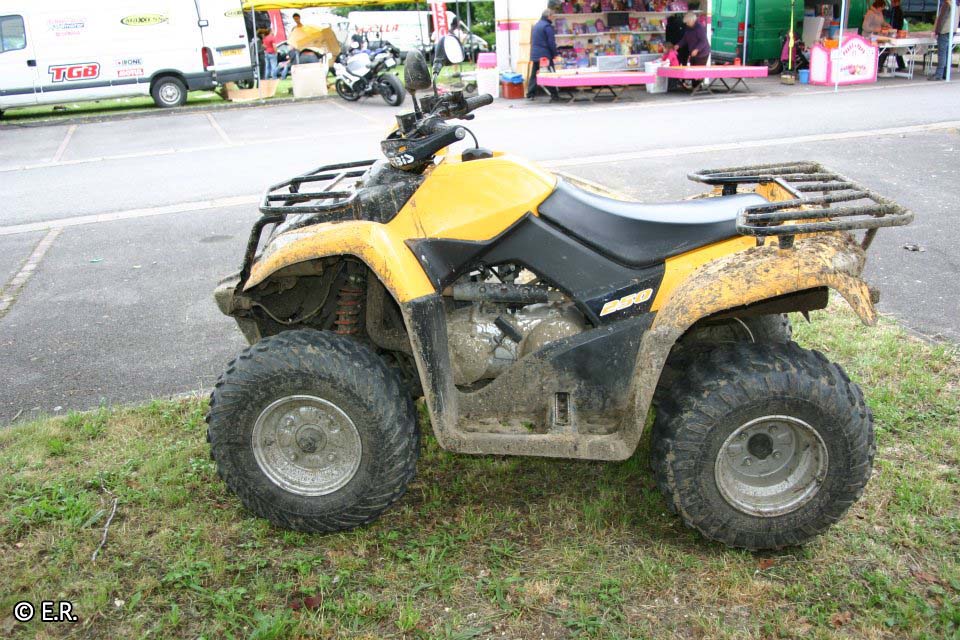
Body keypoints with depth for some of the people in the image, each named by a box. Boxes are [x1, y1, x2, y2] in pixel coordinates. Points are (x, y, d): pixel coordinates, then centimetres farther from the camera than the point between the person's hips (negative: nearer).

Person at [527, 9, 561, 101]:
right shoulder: (547, 26, -11)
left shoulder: (535, 25, 16)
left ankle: (530, 94, 8)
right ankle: (554, 95, -3)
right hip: (545, 55, -8)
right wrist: (554, 54, -4)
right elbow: (551, 42, -13)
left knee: (534, 75, 10)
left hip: (534, 54, 8)